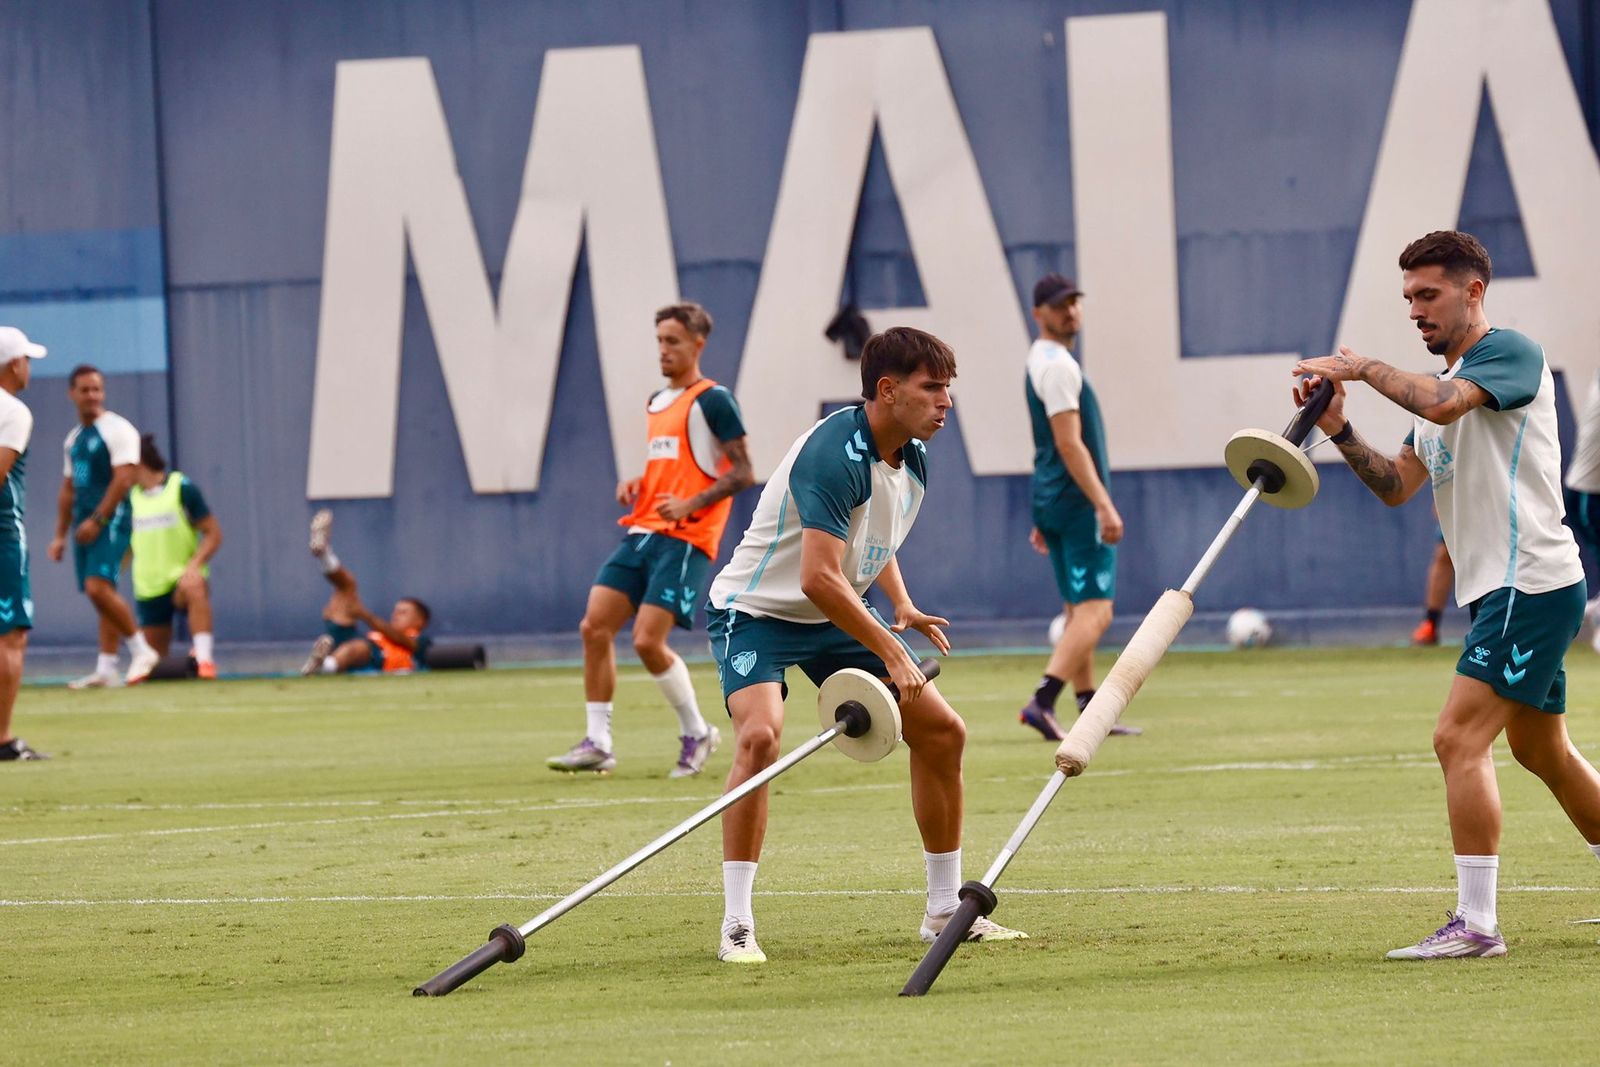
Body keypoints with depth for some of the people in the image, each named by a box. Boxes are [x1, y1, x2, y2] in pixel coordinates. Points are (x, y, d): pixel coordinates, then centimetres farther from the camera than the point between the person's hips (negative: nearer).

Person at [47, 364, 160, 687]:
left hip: (111, 520, -8)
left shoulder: (117, 430, -7)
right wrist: (60, 536, 19)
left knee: (98, 587, -20)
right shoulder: (73, 438, 18)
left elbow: (122, 479, -16)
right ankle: (106, 669, 7)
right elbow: (68, 489, 23)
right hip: (85, 525, 8)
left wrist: (96, 520, -20)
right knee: (99, 593, 7)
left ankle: (141, 649, -8)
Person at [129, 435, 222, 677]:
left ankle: (204, 656, -43)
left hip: (182, 577, -5)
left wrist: (194, 565, -23)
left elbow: (213, 533, -8)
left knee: (194, 589, -40)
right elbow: (126, 544, 22)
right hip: (148, 590, 5)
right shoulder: (131, 497, 9)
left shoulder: (182, 488, -6)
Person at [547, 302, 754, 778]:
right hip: (642, 532, 8)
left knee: (648, 640, -15)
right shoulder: (656, 403, 20)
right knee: (594, 626, -3)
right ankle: (598, 743, 1)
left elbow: (742, 472, -10)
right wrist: (636, 486, 11)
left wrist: (688, 505, -20)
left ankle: (697, 733, 6)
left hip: (684, 538, -8)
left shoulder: (712, 400, -6)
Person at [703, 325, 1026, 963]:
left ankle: (945, 911, 14)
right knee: (760, 735, -32)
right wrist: (890, 651, -31)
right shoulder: (836, 454, -28)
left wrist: (902, 605, 4)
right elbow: (819, 579, -34)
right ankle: (736, 925, -26)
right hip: (755, 611, -8)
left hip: (837, 616, 8)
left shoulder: (912, 461, 1)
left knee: (942, 732, 2)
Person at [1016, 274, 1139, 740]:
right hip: (1077, 503, -10)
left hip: (1053, 504, 10)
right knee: (1094, 611, -14)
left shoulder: (1041, 361, 18)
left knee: (1078, 611, 13)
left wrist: (1044, 518, 25)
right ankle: (1042, 702, -24)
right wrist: (1105, 506, -24)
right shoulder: (1058, 365, -14)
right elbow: (1069, 445, -21)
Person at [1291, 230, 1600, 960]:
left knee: (1459, 739, -17)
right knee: (1541, 750, 19)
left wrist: (1362, 366, -18)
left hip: (1530, 583, -10)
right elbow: (1397, 486, 14)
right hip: (1498, 590, 10)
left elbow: (1443, 404, -30)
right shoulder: (1444, 383, 18)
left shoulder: (1510, 352, -10)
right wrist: (1339, 431, -1)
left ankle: (1476, 923, -19)